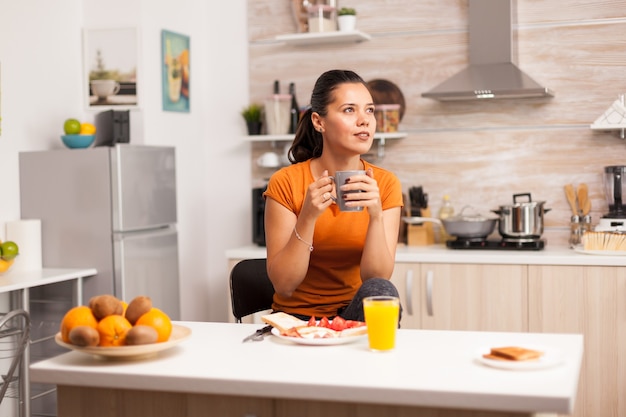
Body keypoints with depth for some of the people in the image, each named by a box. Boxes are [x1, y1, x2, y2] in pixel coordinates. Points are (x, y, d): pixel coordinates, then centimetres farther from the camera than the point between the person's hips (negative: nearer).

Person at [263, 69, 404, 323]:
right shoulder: (286, 182, -10)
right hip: (298, 315, -3)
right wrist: (307, 218, -27)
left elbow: (377, 279, -12)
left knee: (379, 291, -30)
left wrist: (376, 215, -27)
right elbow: (283, 285, -13)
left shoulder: (385, 184, -3)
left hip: (358, 313, 3)